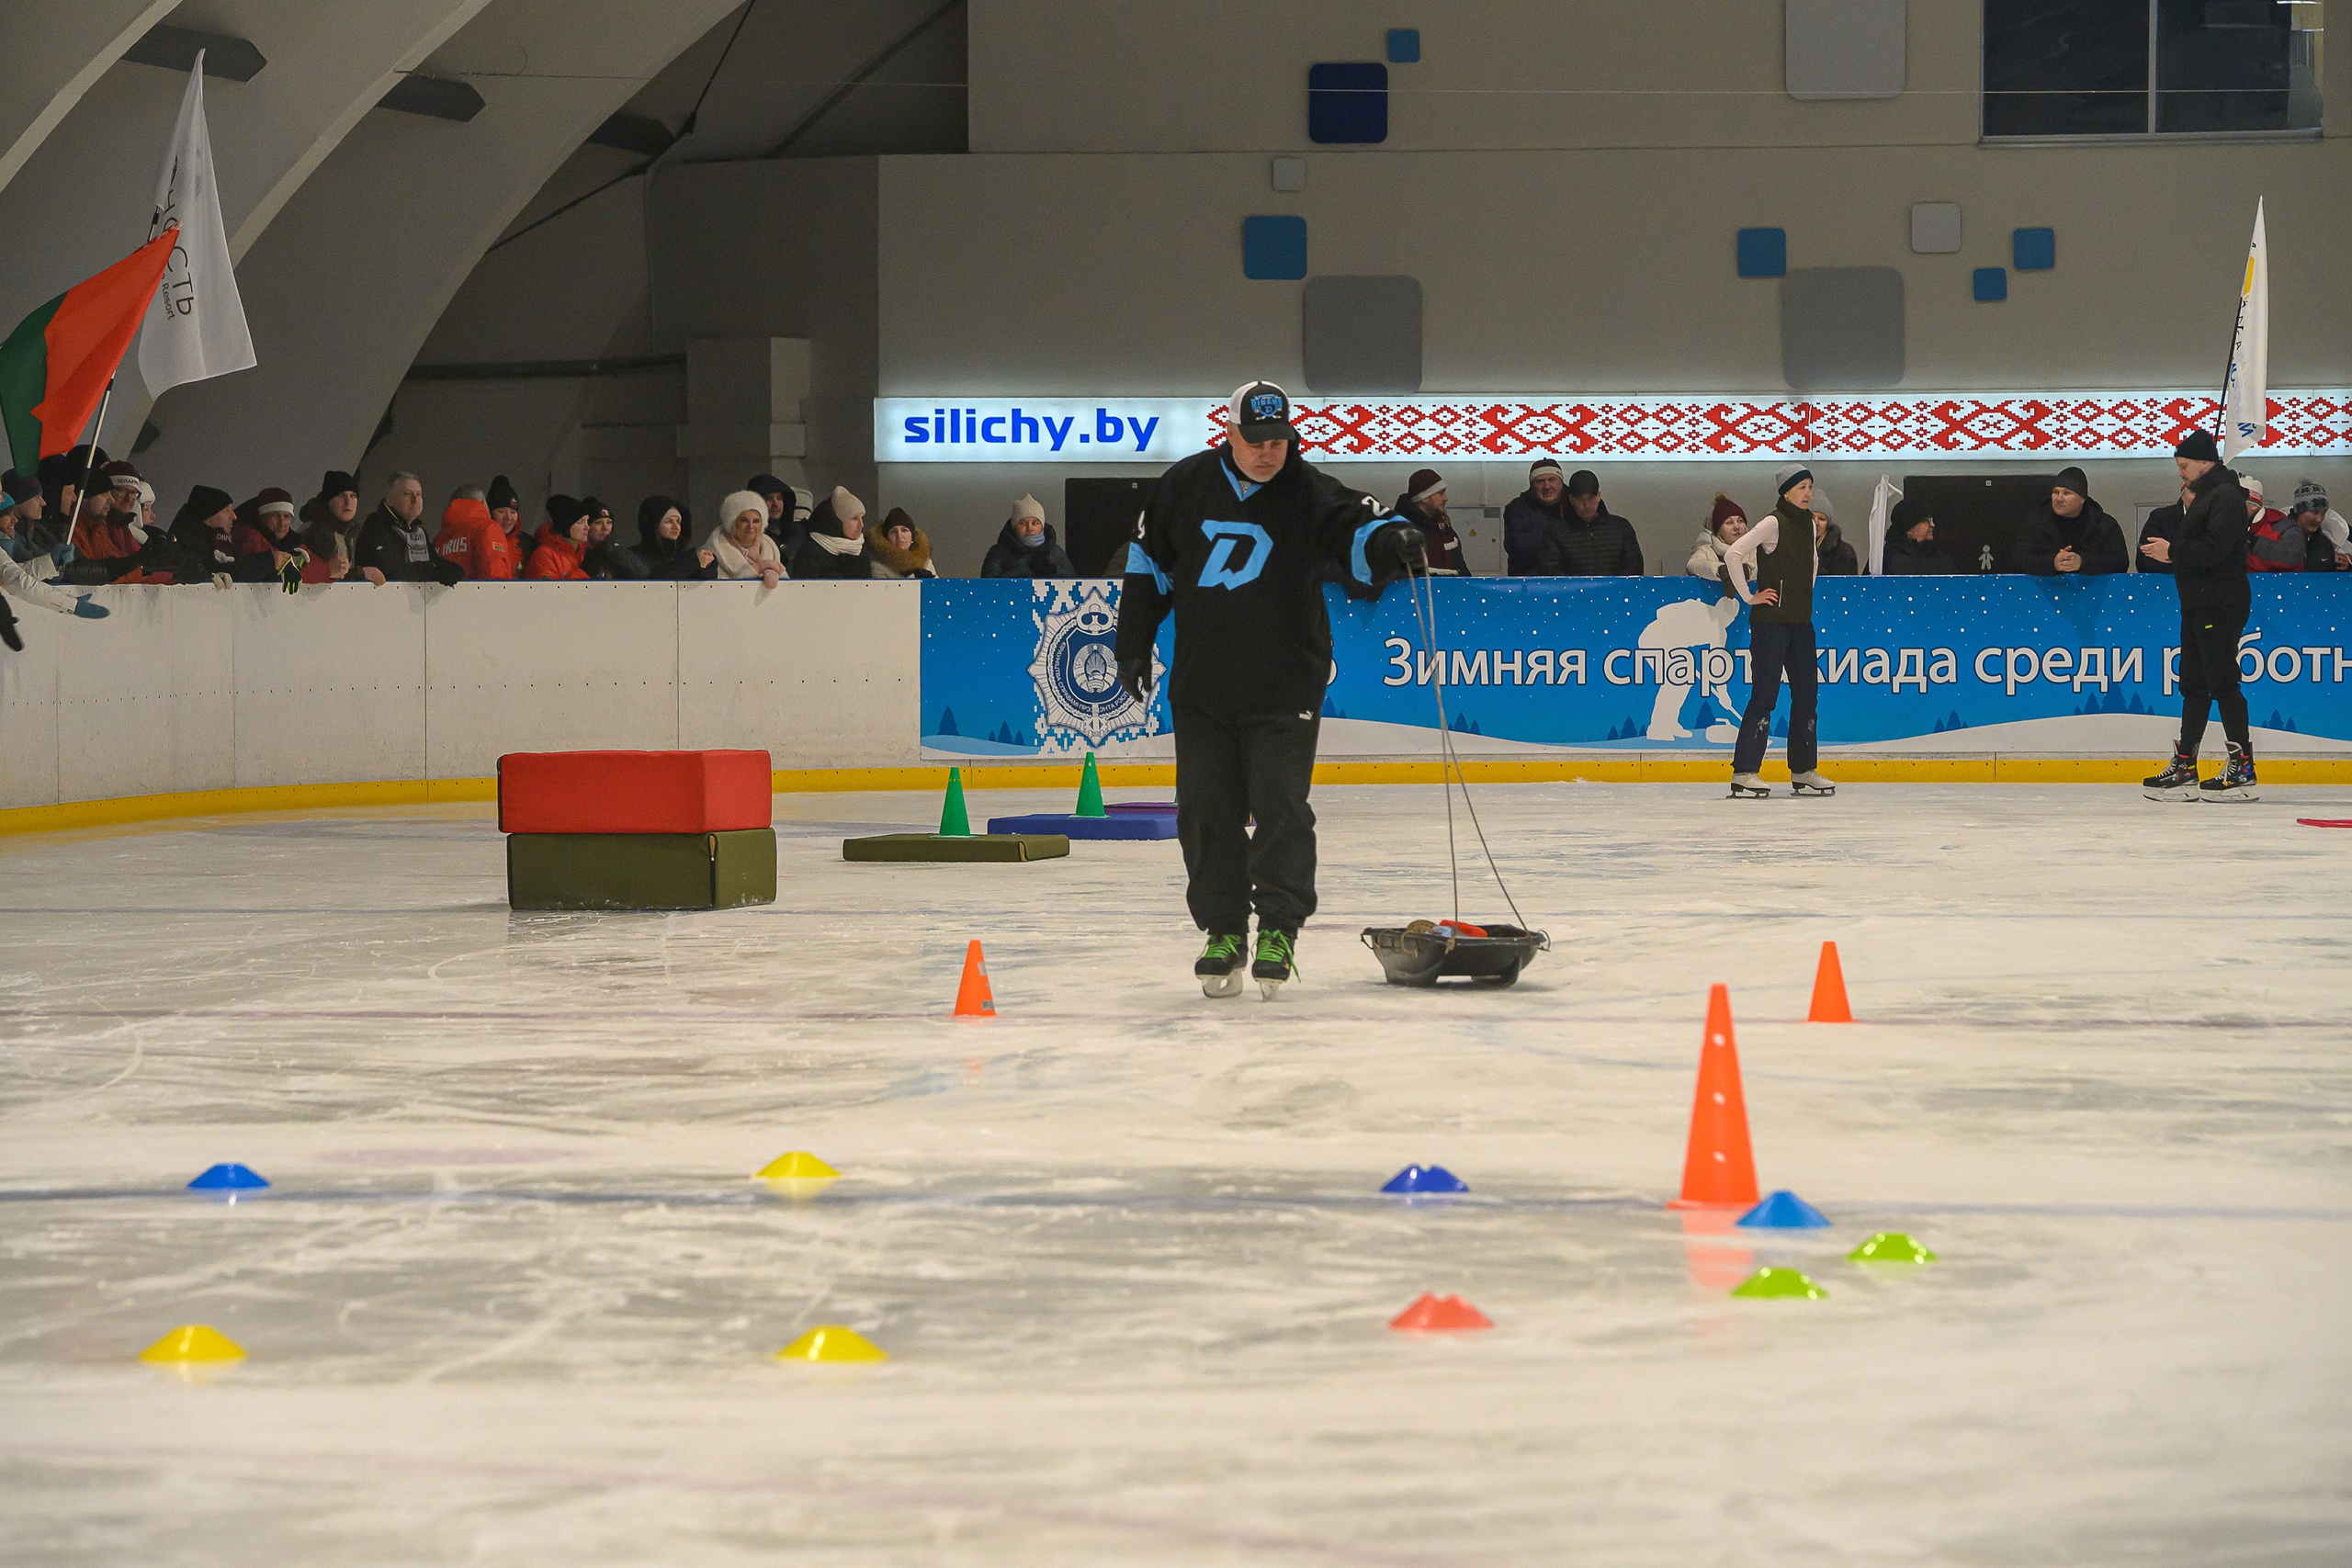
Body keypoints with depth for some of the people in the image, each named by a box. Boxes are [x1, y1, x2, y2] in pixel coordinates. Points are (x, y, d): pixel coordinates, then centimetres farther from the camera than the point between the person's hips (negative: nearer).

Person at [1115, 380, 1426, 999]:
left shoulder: (1309, 492, -4)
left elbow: (1358, 529, -18)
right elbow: (1149, 562, 15)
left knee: (1279, 807, -7)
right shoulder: (1186, 486, 4)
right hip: (1202, 685, 3)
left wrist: (1393, 540, -42)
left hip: (1285, 686, -3)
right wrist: (1134, 644, 14)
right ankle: (1224, 932, 15)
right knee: (1207, 810, 4)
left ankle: (1278, 929, 4)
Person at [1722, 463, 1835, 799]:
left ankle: (1803, 771, 14)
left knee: (1807, 693, 7)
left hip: (1800, 621, 8)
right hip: (1771, 620, -8)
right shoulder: (1774, 523, -11)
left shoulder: (1809, 524, 12)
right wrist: (1749, 597, -14)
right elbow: (1733, 553, -19)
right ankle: (1743, 772, -7)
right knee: (1764, 695, -9)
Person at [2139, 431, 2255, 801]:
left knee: (2222, 683, -9)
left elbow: (2214, 548, -24)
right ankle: (2184, 769, 14)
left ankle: (2242, 770, -7)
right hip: (2198, 604, 11)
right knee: (2194, 684, 11)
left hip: (2220, 607, -11)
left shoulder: (2226, 496, -13)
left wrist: (2174, 550, -15)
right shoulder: (2205, 495, 19)